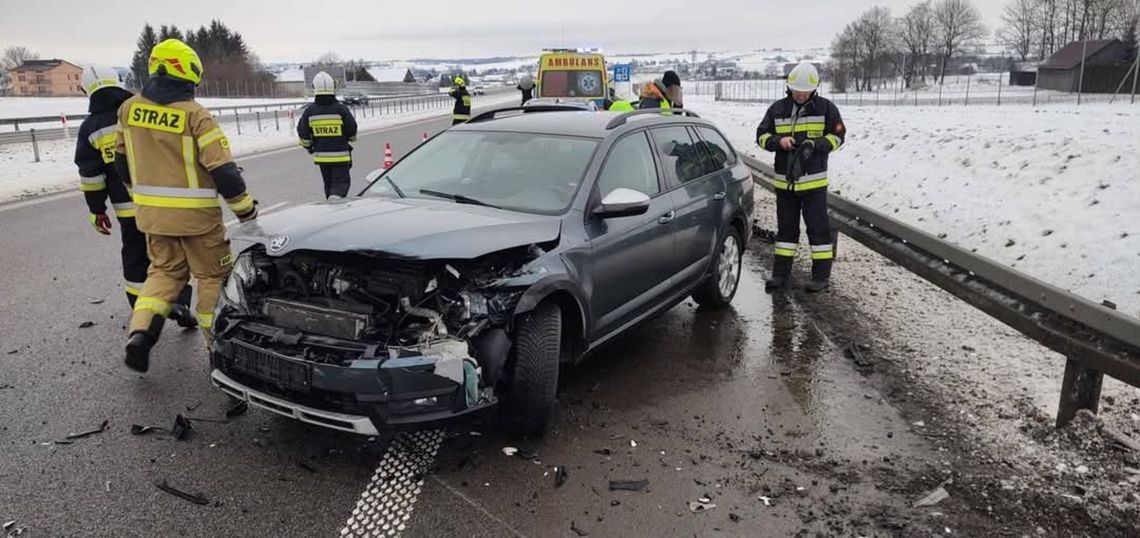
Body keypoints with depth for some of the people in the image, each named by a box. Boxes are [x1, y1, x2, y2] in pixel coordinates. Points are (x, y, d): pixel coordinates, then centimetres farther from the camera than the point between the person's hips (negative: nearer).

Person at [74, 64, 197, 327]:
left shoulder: (89, 128, 3)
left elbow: (90, 176, 3)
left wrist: (97, 210, 11)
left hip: (128, 208, 1)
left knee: (136, 260, 13)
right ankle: (178, 302, -2)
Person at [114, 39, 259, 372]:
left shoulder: (129, 108, 2)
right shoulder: (195, 114, -16)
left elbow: (122, 161, 13)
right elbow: (222, 170, -19)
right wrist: (246, 210, -8)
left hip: (151, 211, 5)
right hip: (195, 214, -5)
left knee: (165, 270, 21)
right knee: (213, 275, 9)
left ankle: (140, 333, 4)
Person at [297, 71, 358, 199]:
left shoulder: (309, 111, -2)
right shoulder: (341, 109, -11)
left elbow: (303, 135, 3)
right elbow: (352, 132, -5)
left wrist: (309, 147, 22)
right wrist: (350, 139, 19)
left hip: (321, 156, 4)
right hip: (340, 155, -3)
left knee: (328, 183, 17)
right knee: (341, 182, -1)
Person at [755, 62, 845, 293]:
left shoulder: (826, 108, -1)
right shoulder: (777, 109, 5)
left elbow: (837, 136, 1)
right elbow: (762, 135, 7)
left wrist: (815, 145, -17)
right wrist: (779, 141, -14)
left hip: (814, 180, -3)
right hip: (784, 181, 3)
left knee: (818, 227, 1)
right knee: (786, 227, 11)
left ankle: (822, 274, 9)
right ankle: (780, 273, 18)